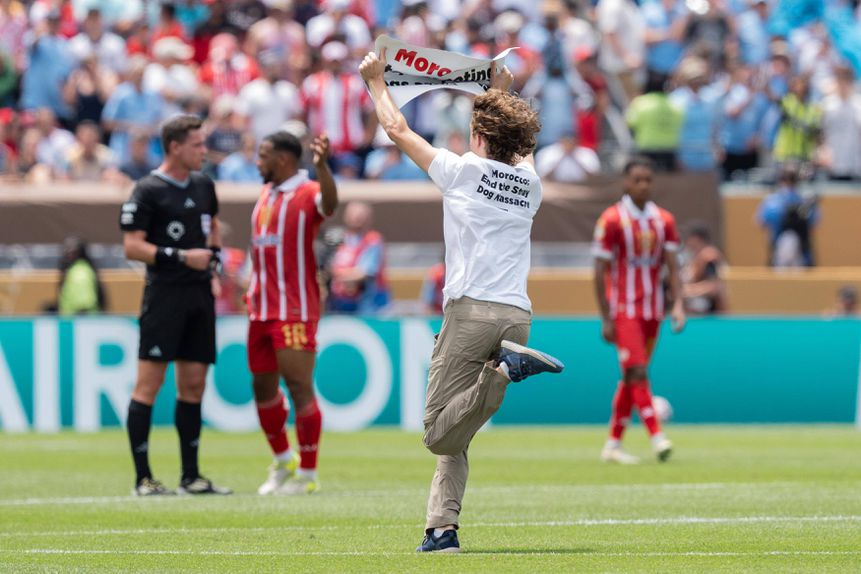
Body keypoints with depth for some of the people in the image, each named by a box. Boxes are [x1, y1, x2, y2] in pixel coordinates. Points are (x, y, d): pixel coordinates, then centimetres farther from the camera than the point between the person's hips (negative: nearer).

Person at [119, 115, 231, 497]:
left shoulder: (204, 186, 13)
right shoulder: (148, 191, -8)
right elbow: (132, 247, -12)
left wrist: (213, 269, 14)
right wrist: (181, 257, -17)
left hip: (200, 295, 7)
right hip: (164, 295, -7)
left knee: (193, 385, 8)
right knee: (149, 382, -8)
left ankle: (191, 477, 14)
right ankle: (143, 479, -6)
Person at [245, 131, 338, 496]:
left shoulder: (307, 193, -10)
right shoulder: (266, 195, 16)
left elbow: (329, 203, -34)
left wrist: (322, 165, -52)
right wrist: (254, 291, 18)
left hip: (295, 311, -8)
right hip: (262, 310, 8)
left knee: (299, 387, -7)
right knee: (263, 387, 13)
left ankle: (308, 473, 0)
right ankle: (283, 461, 30)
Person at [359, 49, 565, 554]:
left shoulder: (463, 171, 2)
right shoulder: (530, 184, 14)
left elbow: (397, 129, 14)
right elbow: (521, 147, 40)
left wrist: (377, 82, 30)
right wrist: (503, 96, 53)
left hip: (470, 309, -5)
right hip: (517, 315, 5)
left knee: (440, 432, -10)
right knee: (455, 437, 11)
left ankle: (504, 370, -29)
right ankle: (441, 528, -1)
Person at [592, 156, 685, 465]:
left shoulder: (663, 220, 7)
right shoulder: (612, 220, -8)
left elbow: (672, 266, 4)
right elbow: (600, 271, -8)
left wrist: (678, 304, -12)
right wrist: (606, 319, -11)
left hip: (652, 310, 5)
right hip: (623, 309, -5)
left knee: (631, 376, 10)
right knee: (638, 372, -16)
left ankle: (613, 444, 16)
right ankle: (656, 437, -23)